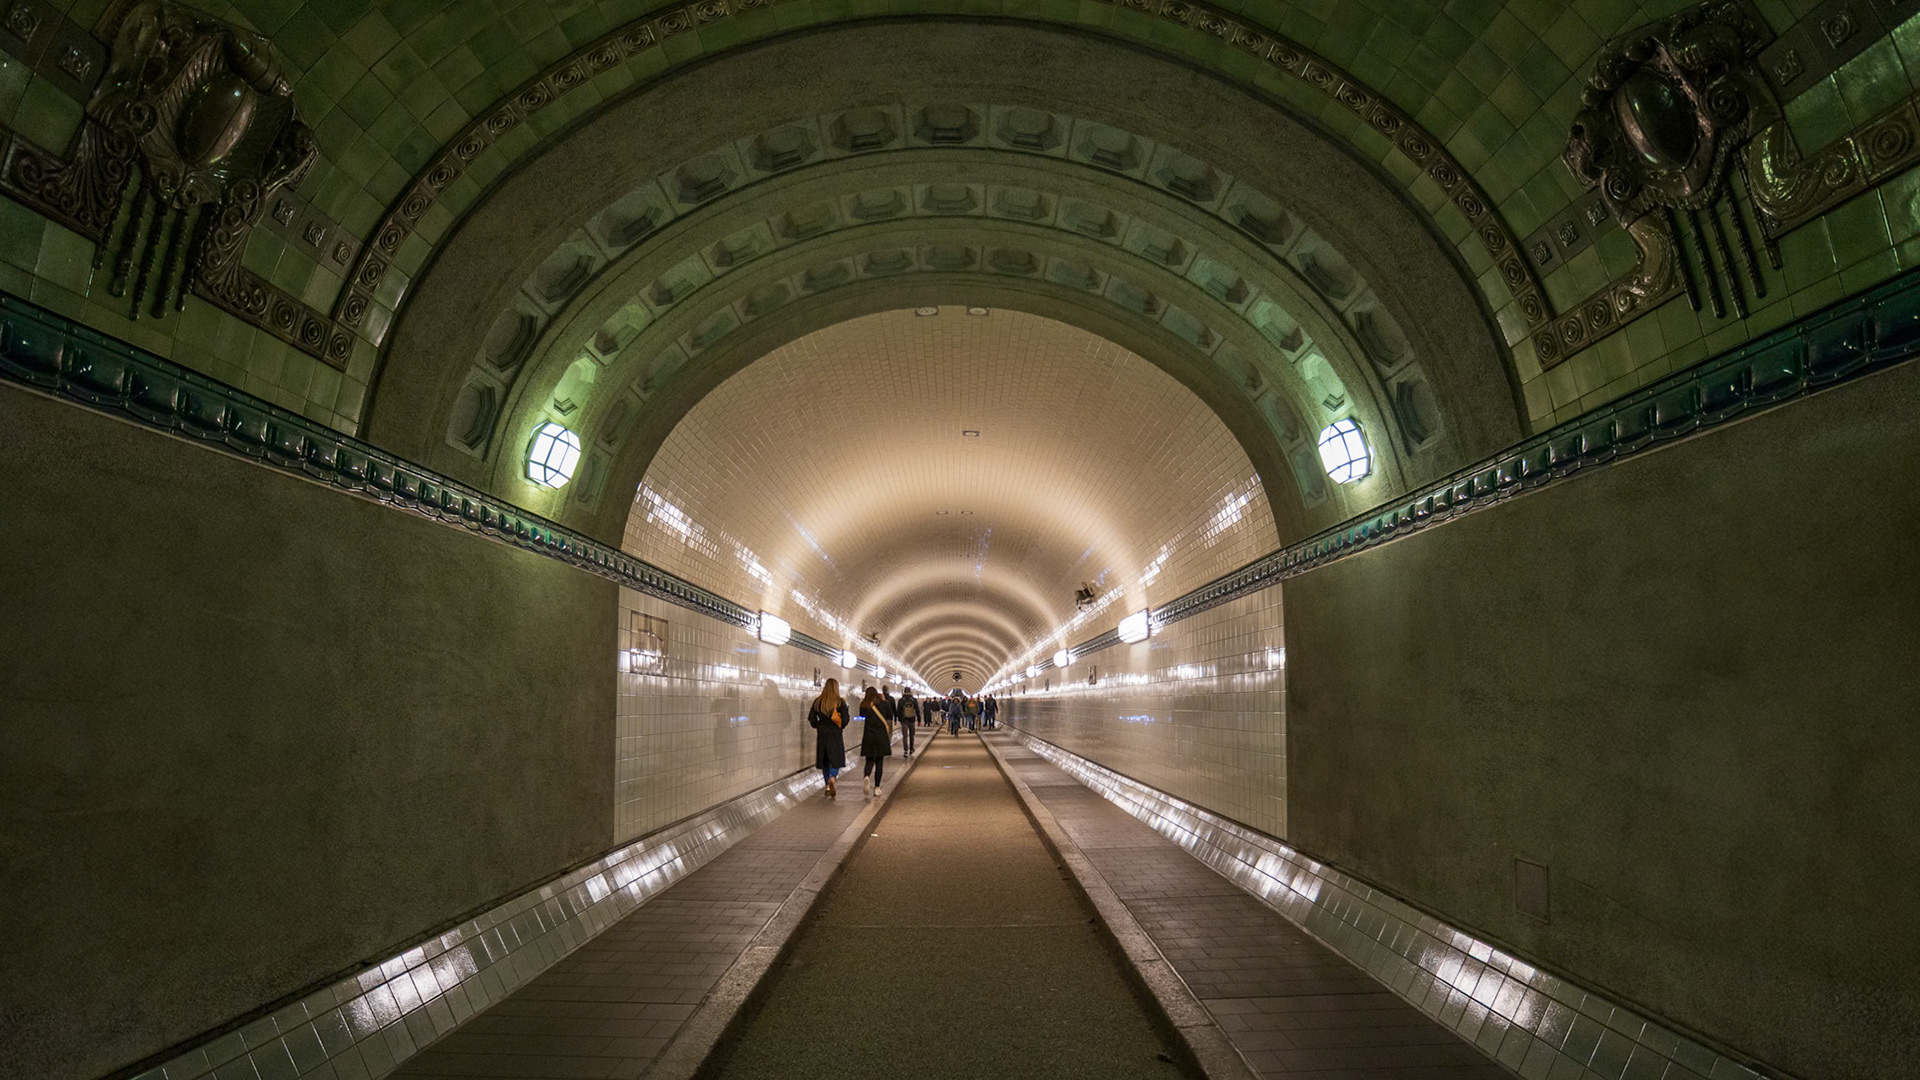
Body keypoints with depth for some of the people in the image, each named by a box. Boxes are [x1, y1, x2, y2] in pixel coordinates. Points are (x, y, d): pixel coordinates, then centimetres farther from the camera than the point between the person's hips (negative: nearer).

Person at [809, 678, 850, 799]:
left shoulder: (817, 701, 1)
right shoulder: (840, 702, -7)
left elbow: (811, 718, 1)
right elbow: (845, 719, -10)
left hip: (822, 735, 3)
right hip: (835, 735, -3)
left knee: (824, 761, 13)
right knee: (836, 759, 1)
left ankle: (828, 786, 15)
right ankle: (832, 778, -26)